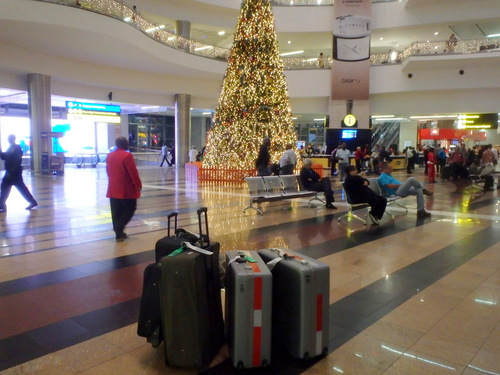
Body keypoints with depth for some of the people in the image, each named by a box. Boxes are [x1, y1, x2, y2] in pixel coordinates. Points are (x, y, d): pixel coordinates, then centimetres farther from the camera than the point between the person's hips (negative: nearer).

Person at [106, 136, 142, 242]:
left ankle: (119, 233, 14)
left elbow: (109, 171, 16)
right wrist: (138, 185, -7)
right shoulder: (127, 155, -14)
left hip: (113, 189, 7)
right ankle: (119, 228, -3)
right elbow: (133, 172, -16)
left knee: (116, 212, 10)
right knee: (130, 208, 7)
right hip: (127, 190, -7)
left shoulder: (109, 156, 9)